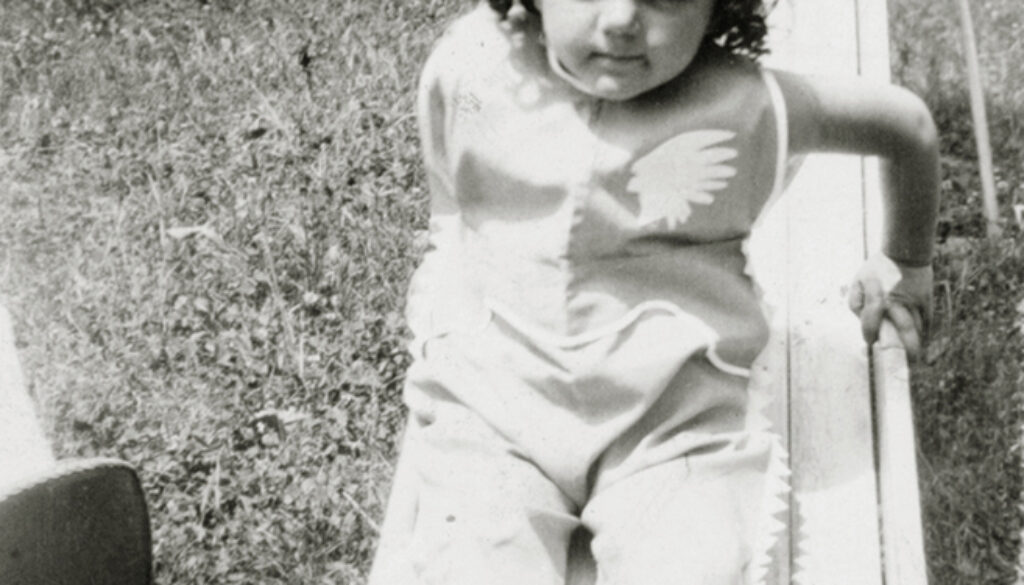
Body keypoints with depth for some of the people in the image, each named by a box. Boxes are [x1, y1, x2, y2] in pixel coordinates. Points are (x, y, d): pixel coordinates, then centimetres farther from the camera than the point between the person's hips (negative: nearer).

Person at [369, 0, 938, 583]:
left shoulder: (746, 106, -8)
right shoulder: (470, 67, -3)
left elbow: (908, 124, 9)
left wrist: (907, 265, 22)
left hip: (677, 426, -1)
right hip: (488, 405, 2)